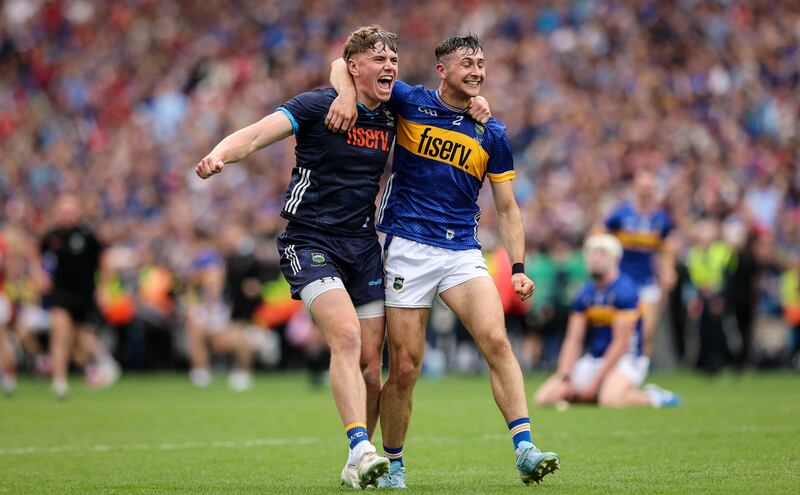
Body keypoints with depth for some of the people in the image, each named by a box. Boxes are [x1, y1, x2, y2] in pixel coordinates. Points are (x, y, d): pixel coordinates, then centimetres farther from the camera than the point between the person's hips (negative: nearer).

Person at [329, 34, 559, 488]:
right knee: (405, 368, -3)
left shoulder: (492, 134, 9)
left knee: (497, 340, -19)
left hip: (463, 251, 2)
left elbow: (507, 208, 13)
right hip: (407, 247, -2)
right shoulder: (410, 103, 2)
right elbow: (345, 66, 5)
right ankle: (393, 464, 17)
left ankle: (525, 450, -23)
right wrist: (347, 95, -18)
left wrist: (518, 268, 2)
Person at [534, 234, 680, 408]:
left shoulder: (624, 290, -13)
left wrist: (594, 382, -16)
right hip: (592, 360, 7)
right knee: (543, 397, -8)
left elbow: (621, 343, -15)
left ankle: (652, 397, -8)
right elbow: (573, 340, 6)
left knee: (611, 399, -38)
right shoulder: (585, 294, 8)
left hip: (624, 360, -7)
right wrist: (564, 378, -9)